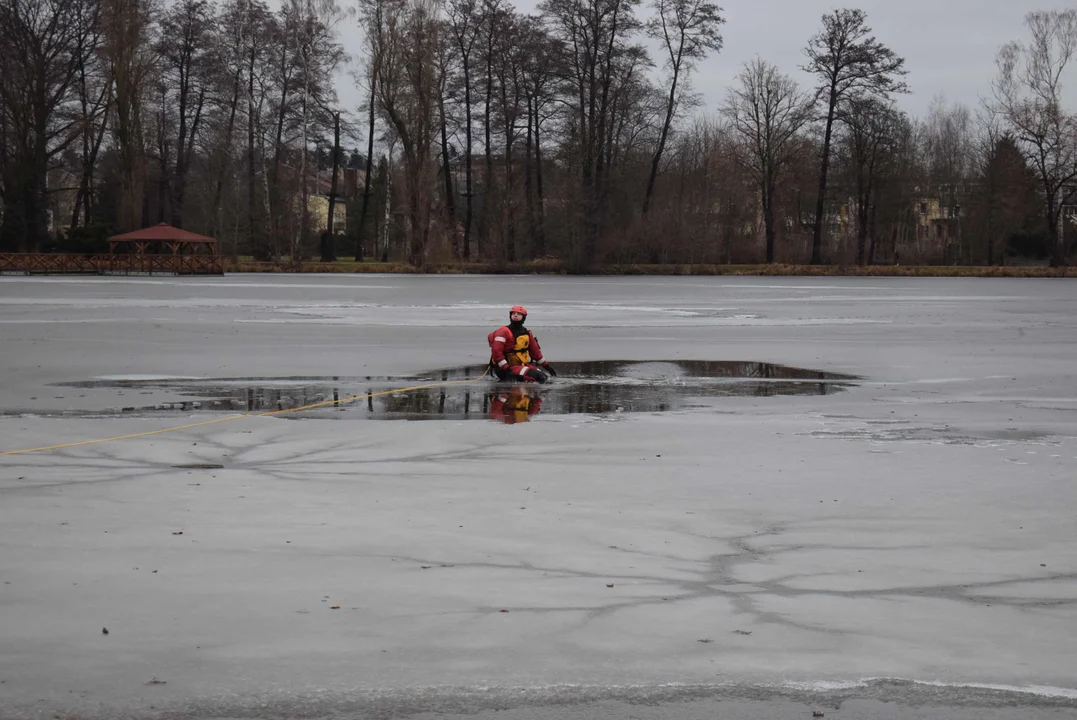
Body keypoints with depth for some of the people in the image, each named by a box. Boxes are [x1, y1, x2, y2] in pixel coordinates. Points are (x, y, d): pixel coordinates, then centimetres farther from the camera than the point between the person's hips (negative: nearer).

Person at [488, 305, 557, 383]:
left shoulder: (527, 333, 13)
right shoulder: (504, 331, -9)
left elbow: (535, 351, 23)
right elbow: (496, 352, -17)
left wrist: (546, 366, 22)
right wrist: (506, 369, -24)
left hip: (523, 365, 8)